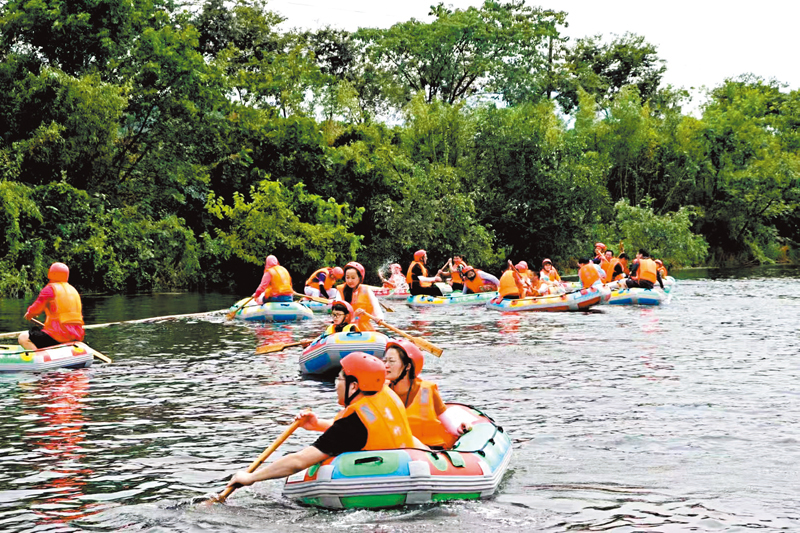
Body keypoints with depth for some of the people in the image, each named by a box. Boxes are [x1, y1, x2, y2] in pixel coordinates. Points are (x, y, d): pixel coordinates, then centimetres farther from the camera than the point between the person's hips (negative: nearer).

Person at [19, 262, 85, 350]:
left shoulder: (50, 289, -4)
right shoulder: (74, 290, 18)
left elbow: (35, 309, -3)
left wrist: (28, 315, 20)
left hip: (60, 336, -8)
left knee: (23, 338, -6)